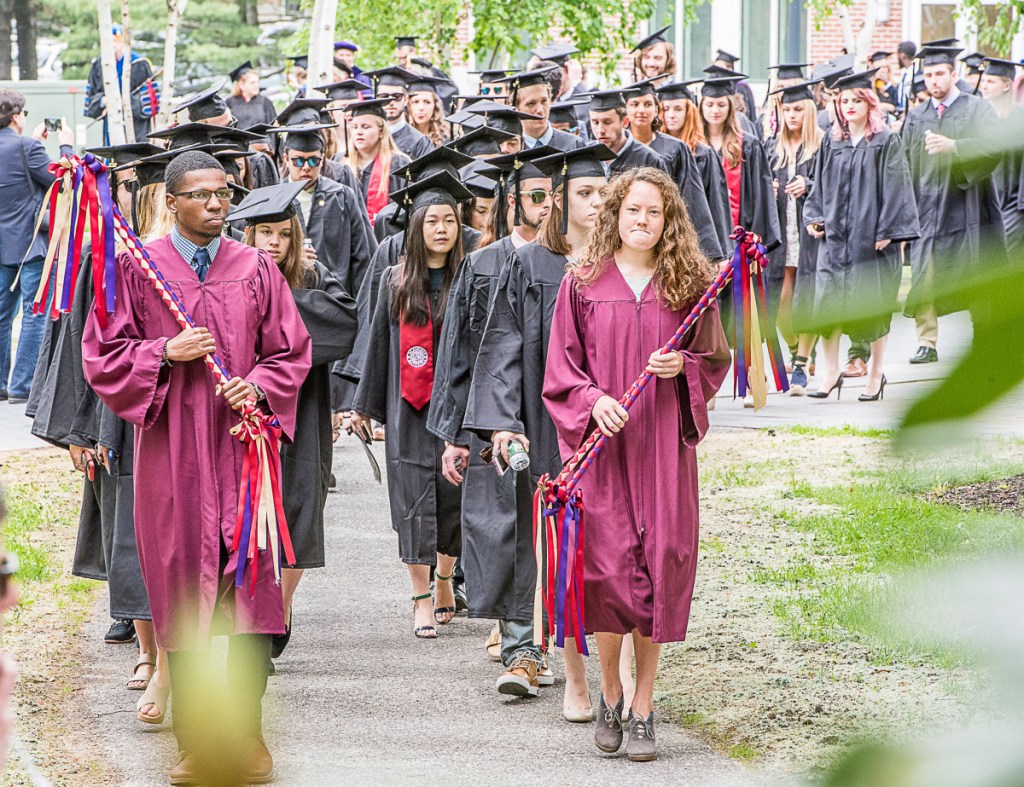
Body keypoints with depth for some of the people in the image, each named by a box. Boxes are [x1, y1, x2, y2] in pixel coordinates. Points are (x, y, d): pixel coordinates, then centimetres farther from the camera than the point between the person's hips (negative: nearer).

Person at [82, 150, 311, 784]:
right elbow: (102, 353, 2)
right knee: (182, 594, 1)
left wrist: (258, 384, -10)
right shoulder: (137, 268, 3)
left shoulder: (256, 268, 8)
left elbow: (291, 350, 9)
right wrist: (167, 352, -12)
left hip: (243, 440, 1)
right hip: (172, 449, -1)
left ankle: (248, 736, 3)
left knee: (250, 585, -4)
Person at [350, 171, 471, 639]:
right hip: (409, 407, 0)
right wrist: (364, 405, 11)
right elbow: (379, 343, 10)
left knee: (453, 495, 5)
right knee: (414, 499, -2)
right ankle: (421, 600, 2)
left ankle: (444, 579, 27)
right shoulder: (396, 281, 4)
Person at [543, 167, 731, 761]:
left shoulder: (690, 283, 6)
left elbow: (716, 360, 12)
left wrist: (683, 367, -9)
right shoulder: (584, 284, 4)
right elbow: (561, 367, 4)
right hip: (602, 443, -1)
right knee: (610, 565, -7)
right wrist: (591, 400, -14)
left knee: (659, 564, -2)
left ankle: (644, 709, 8)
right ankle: (610, 695, 14)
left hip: (664, 444, 1)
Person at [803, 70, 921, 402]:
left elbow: (895, 188, -6)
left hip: (872, 235, -4)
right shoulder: (832, 143, 11)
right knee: (827, 301, -4)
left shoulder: (886, 143, -1)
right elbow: (820, 184, 16)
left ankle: (876, 372, 13)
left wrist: (887, 230, -13)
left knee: (874, 305, 1)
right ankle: (830, 372, 2)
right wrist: (815, 217, 3)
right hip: (835, 235, 4)